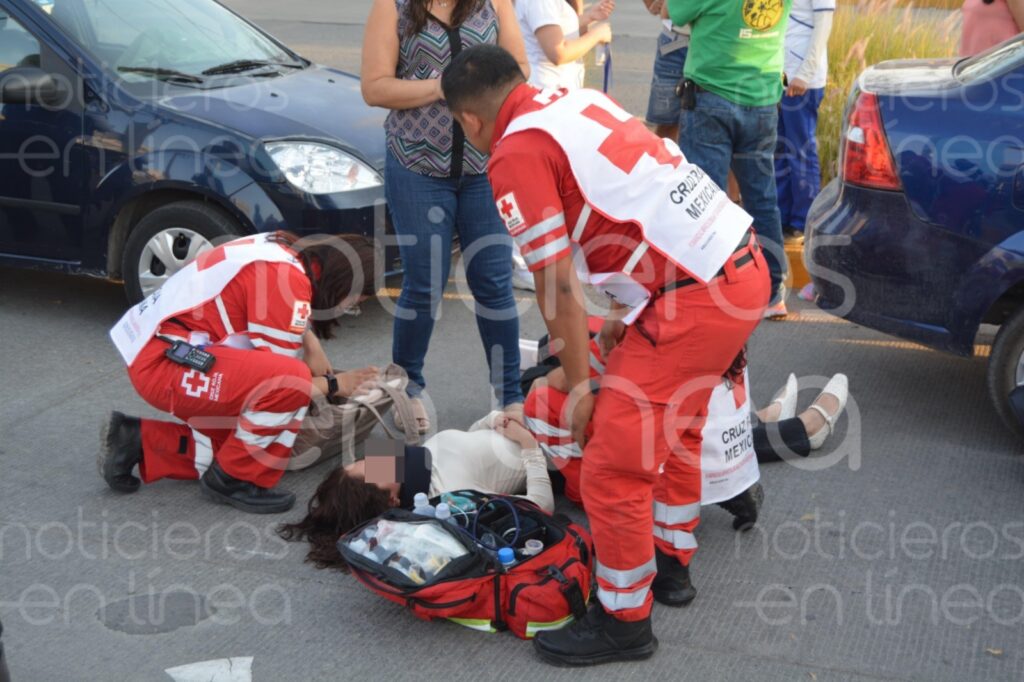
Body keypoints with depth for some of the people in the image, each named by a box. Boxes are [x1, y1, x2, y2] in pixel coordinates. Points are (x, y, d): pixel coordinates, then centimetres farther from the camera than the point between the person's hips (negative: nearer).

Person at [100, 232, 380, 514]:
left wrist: (312, 349, 13)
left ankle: (136, 442, 18)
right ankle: (232, 480, -7)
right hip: (163, 364, -10)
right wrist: (334, 384, 1)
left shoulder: (284, 249, 8)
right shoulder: (287, 279, -19)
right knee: (292, 379, -26)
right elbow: (277, 377, -14)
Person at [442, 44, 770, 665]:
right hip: (744, 265, 10)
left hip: (696, 298, -10)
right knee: (675, 427, 28)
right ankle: (673, 556, 45)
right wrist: (631, 313, 30)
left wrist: (580, 385, 3)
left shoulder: (516, 152, -9)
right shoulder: (579, 100, 16)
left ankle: (623, 621, 16)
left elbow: (558, 287, -9)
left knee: (612, 467, 2)